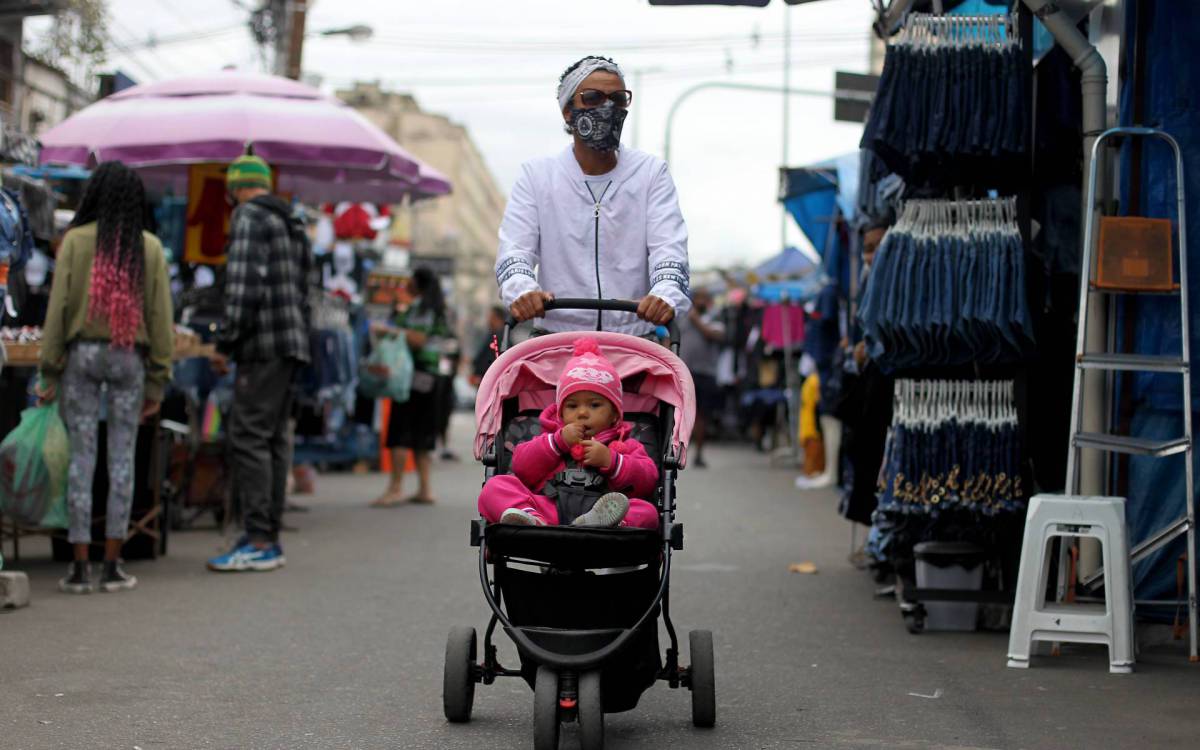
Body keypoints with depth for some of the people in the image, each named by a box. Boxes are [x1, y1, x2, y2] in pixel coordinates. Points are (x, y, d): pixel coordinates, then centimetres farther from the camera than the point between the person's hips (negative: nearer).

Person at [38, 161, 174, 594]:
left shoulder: (75, 241, -3)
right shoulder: (149, 247, 2)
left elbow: (58, 307, -5)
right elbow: (161, 318, 1)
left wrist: (50, 372, 1)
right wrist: (157, 382, 7)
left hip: (82, 354, -1)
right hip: (130, 361, 1)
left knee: (81, 458, 2)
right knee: (122, 459, 5)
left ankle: (80, 568, 2)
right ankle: (112, 567, 5)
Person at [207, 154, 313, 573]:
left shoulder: (248, 217, -7)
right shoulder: (291, 225, 21)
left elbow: (244, 285, -17)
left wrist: (225, 343, -14)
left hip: (264, 348, -9)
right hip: (292, 346, 9)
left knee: (249, 437, -10)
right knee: (274, 440, 11)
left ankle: (259, 543, -14)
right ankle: (270, 536, 13)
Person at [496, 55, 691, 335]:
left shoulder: (651, 172, 12)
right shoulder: (535, 175, 11)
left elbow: (669, 247, -2)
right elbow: (514, 249, 0)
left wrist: (666, 294, -26)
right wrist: (522, 290, -25)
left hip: (636, 339, 0)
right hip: (556, 340, 0)